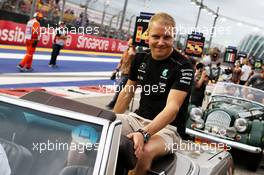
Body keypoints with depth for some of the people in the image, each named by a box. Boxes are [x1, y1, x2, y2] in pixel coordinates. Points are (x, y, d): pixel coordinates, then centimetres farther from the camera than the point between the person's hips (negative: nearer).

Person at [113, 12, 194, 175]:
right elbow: (127, 93, 16)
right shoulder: (140, 58, 4)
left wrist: (144, 133, -38)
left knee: (145, 151, -37)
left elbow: (172, 108, -26)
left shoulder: (183, 66, -15)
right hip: (138, 118, 6)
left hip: (168, 127, -5)